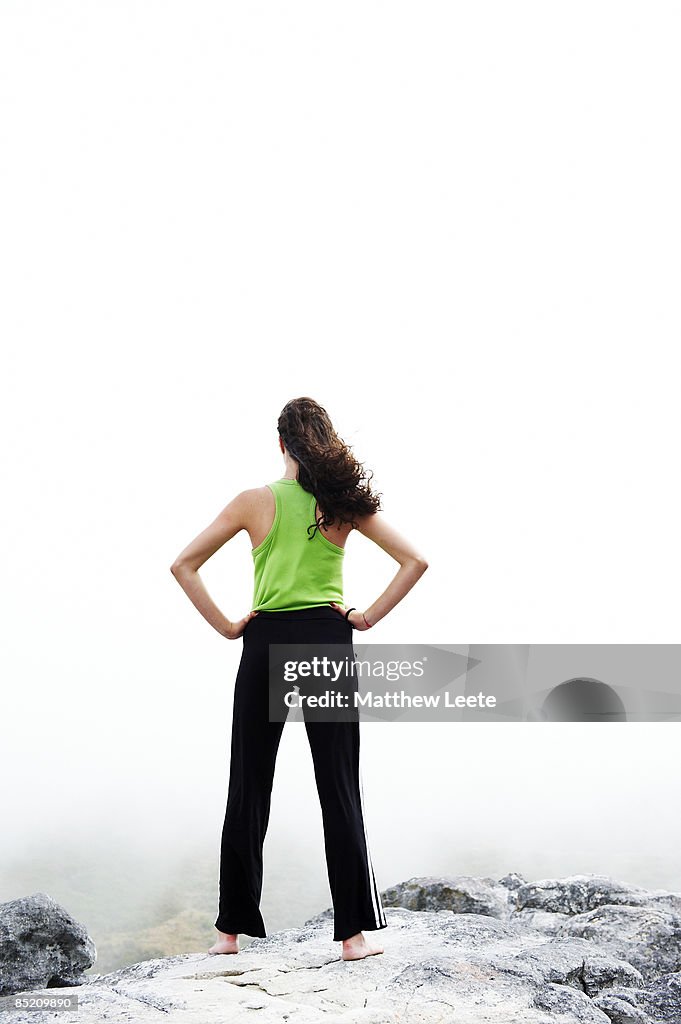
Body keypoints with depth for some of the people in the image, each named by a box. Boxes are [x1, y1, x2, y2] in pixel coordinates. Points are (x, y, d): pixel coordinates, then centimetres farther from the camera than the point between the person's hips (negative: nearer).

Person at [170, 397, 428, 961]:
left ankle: (232, 930, 17)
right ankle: (354, 933, 7)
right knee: (340, 791, 5)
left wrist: (225, 625, 0)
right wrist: (368, 616, 0)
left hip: (265, 646, 0)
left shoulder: (255, 502, 0)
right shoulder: (345, 502, 1)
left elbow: (183, 565, -2)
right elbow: (414, 561, -1)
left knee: (249, 792, 9)